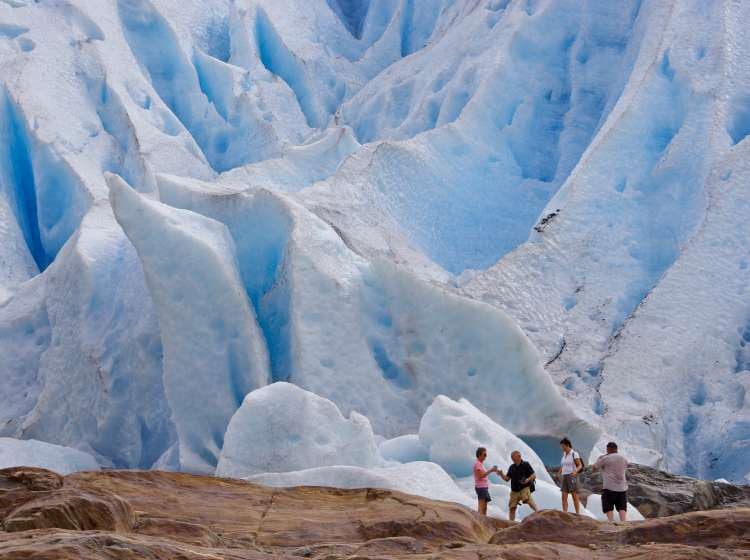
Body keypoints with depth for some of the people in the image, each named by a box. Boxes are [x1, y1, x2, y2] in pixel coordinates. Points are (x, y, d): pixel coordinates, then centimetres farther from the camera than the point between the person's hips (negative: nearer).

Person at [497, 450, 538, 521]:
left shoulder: (525, 465, -1)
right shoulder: (511, 468, 14)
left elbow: (534, 475, -4)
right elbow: (507, 479, 15)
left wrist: (528, 479, -23)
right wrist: (501, 474, -4)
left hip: (524, 488, -5)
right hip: (514, 490, 5)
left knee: (528, 499, -33)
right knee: (512, 507, 4)